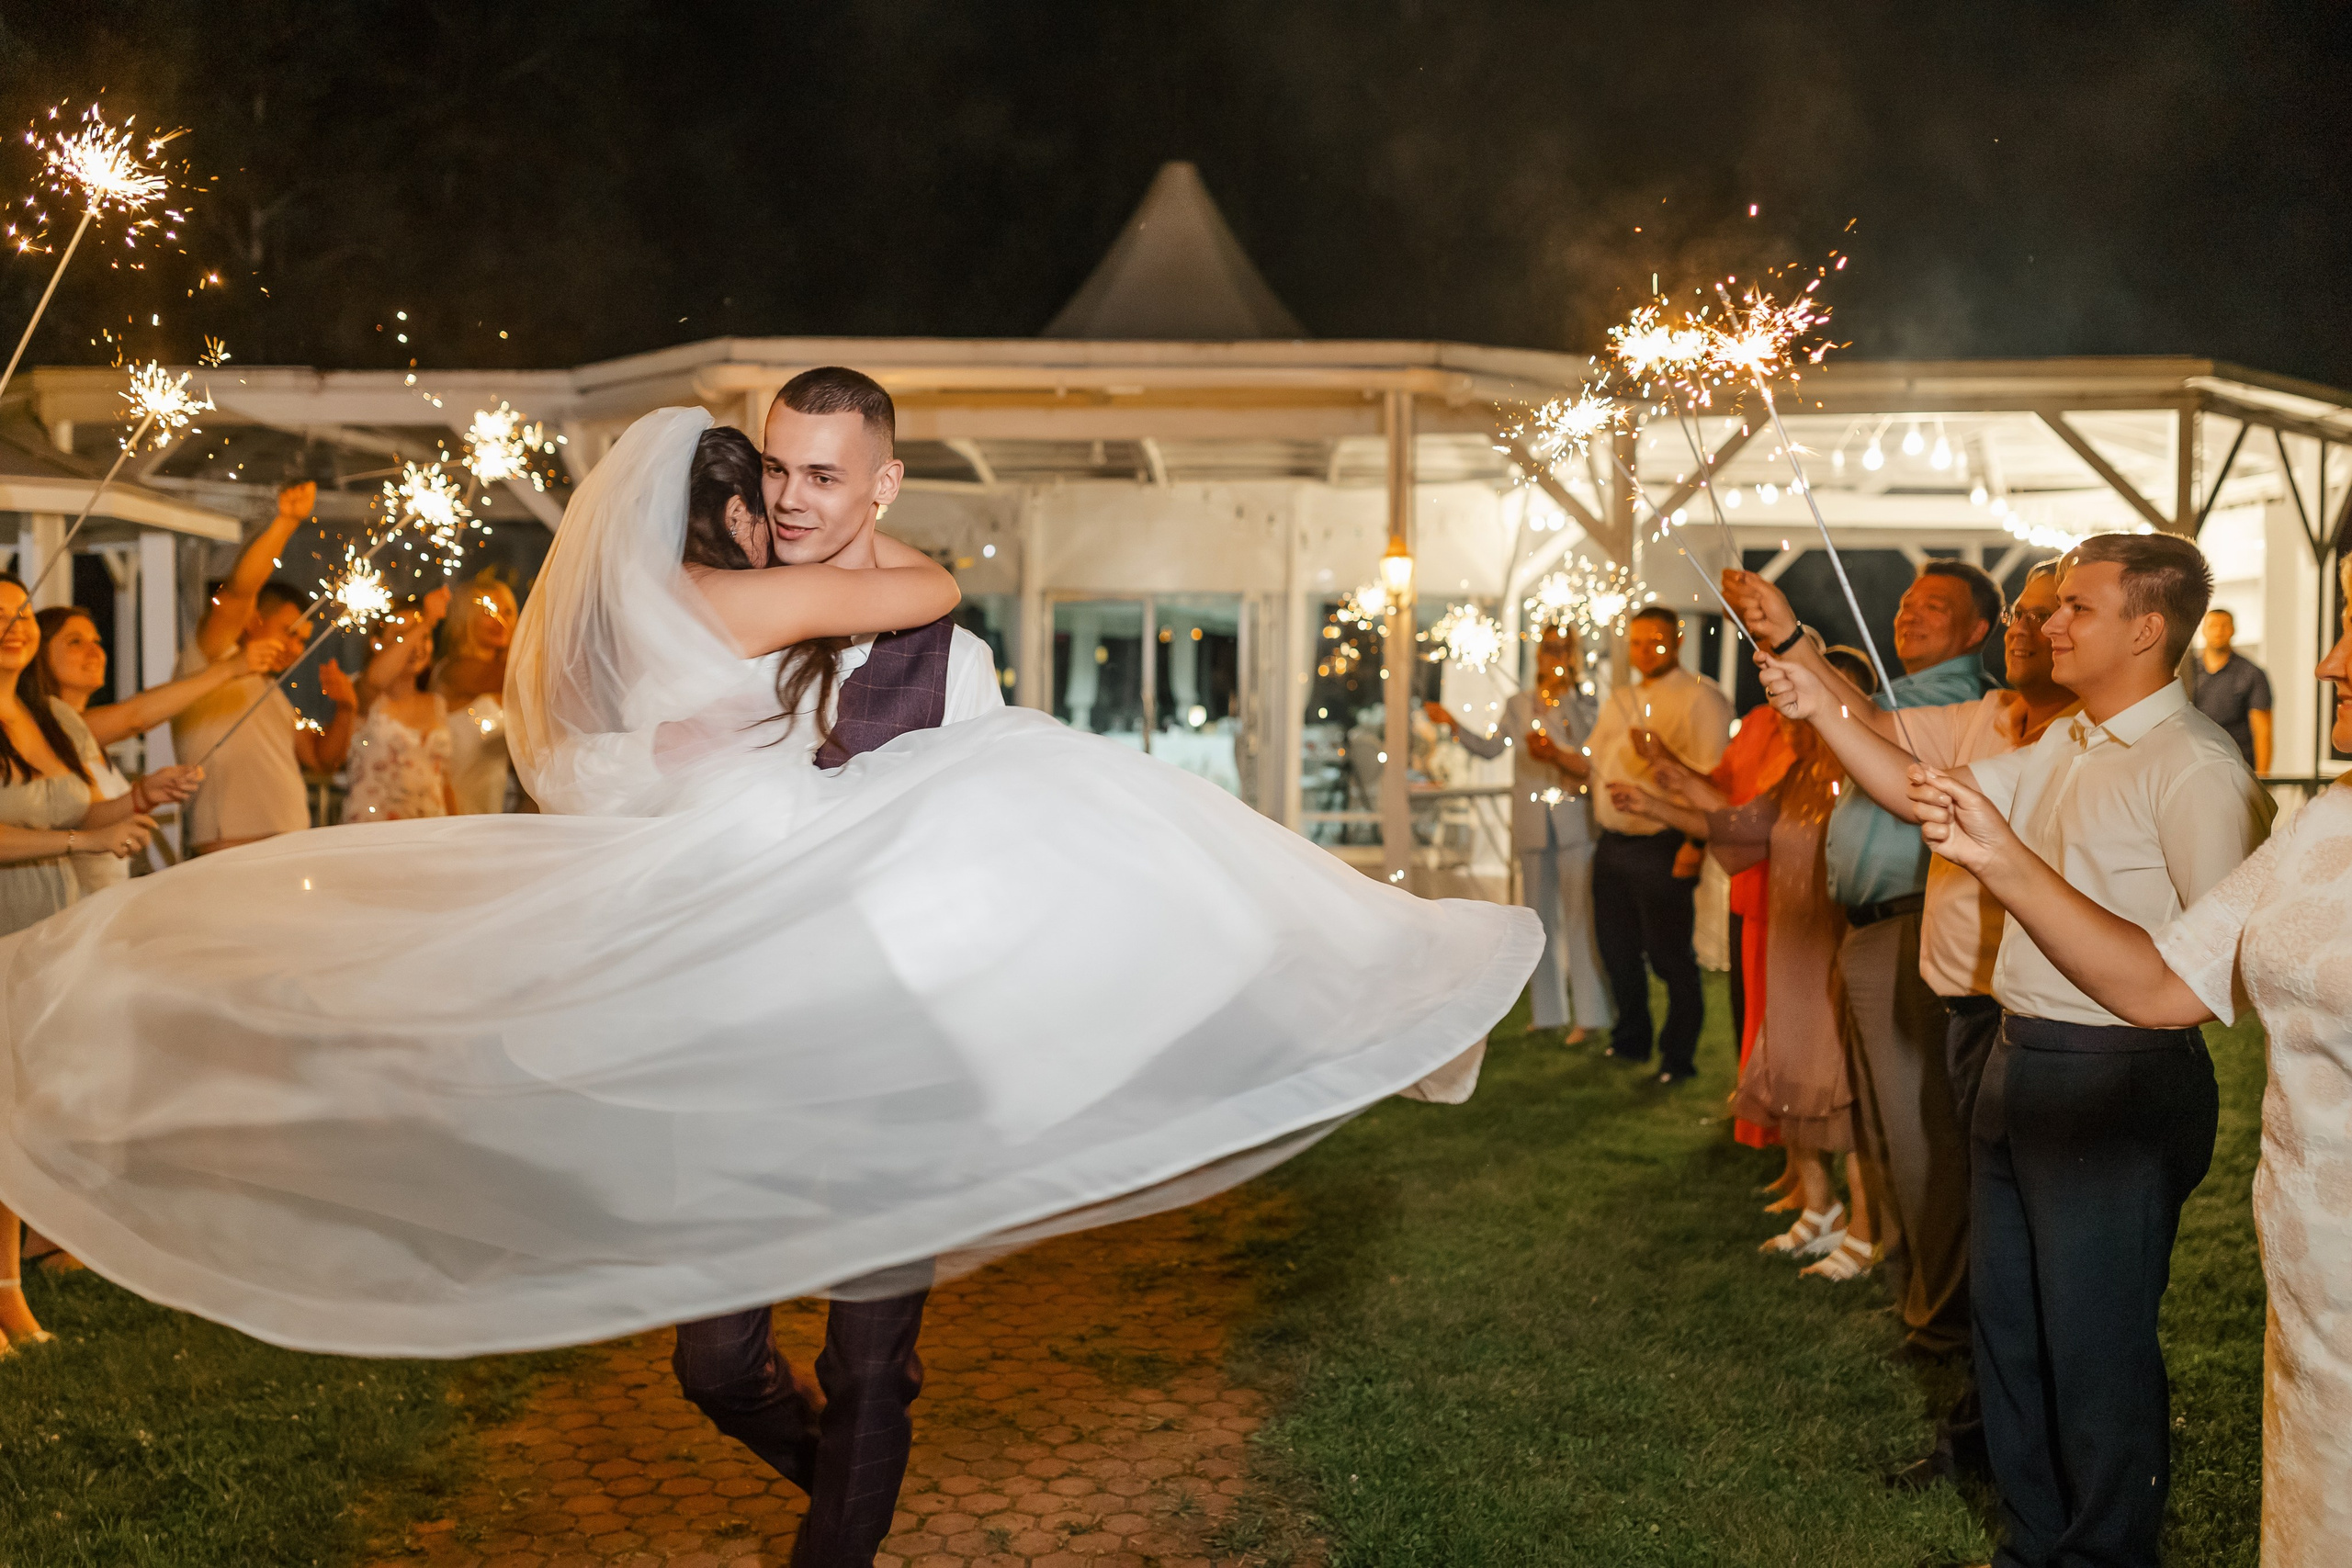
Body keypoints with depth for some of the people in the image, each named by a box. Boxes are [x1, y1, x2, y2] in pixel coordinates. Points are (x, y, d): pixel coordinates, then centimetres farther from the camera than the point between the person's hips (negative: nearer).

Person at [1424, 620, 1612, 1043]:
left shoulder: (1584, 707, 2)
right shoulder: (1519, 705, 13)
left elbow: (1595, 765, -6)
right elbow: (1490, 747, 18)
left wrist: (1557, 755, -20)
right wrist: (1452, 724, 9)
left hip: (1574, 822, -4)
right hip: (1532, 826, 4)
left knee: (1578, 916, -8)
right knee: (1540, 916, 9)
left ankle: (1588, 1013, -5)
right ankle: (1548, 1011, 18)